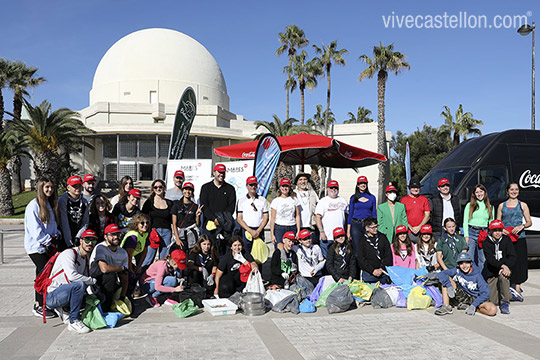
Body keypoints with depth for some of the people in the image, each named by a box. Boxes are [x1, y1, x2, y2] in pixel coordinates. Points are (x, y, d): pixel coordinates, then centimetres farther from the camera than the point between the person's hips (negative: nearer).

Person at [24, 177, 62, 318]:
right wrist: (48, 242, -14)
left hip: (48, 245, 7)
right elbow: (35, 229, -14)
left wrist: (56, 236, 2)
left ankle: (40, 303, 14)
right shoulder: (34, 205, -10)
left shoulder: (49, 204, 16)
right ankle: (39, 307, -2)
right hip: (36, 246, -7)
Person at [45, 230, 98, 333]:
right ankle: (74, 321, -22)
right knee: (79, 285, -33)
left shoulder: (86, 259, 14)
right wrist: (93, 281, -18)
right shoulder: (69, 253, -13)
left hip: (66, 294, 8)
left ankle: (63, 310, 7)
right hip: (51, 296, -8)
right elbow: (72, 276, -27)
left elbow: (86, 281, 18)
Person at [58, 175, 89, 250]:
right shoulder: (62, 200, -7)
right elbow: (64, 224, -14)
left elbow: (84, 223, 3)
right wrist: (69, 243, -20)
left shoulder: (84, 202, 8)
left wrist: (78, 238, -11)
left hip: (78, 239, 4)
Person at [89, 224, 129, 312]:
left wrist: (122, 297, -11)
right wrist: (122, 268, -14)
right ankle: (104, 310, -22)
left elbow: (124, 278, 3)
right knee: (111, 275, -34)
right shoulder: (100, 248, -15)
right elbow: (104, 269, -31)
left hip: (113, 284, 6)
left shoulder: (123, 252, 5)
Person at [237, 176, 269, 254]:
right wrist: (250, 231, -10)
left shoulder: (263, 200, 11)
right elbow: (239, 218, 0)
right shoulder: (242, 200, 7)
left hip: (259, 231, 1)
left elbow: (266, 217, 6)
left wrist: (258, 231, -8)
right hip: (246, 231, -1)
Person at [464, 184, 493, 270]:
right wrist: (466, 236, -7)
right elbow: (465, 222, 3)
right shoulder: (469, 205, 8)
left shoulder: (490, 207, 15)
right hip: (471, 232, -2)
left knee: (482, 259, 2)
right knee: (470, 257, -5)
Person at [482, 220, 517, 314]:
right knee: (493, 301, -10)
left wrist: (506, 267, -22)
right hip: (491, 273, 0)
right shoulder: (486, 242, -3)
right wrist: (503, 266, -30)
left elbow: (512, 256, -5)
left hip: (504, 270, 1)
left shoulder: (506, 240, 3)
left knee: (503, 276, -37)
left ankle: (505, 302, -23)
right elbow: (490, 259, -15)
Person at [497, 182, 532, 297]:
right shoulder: (501, 206, 12)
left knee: (518, 261, -7)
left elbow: (529, 222, 6)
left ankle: (517, 288, -4)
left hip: (519, 238, -1)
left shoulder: (523, 205, 8)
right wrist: (501, 230, -7)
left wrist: (522, 226, -13)